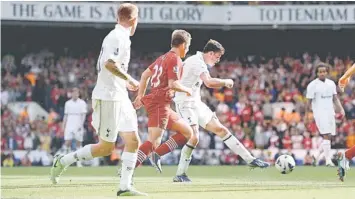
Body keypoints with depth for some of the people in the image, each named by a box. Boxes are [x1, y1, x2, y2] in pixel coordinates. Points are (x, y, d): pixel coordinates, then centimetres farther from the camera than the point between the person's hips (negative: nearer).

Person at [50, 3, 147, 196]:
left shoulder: (118, 36, 15)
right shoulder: (119, 37, -15)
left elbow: (106, 65, 23)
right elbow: (109, 63, -28)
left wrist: (124, 83, 24)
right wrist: (130, 80, -17)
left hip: (120, 97, 10)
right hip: (109, 98, -10)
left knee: (133, 141, 4)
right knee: (106, 147, -5)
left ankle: (125, 186, 4)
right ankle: (63, 161, 6)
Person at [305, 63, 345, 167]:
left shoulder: (331, 83, 11)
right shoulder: (312, 85, -5)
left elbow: (335, 98, 12)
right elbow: (309, 102, -3)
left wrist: (341, 108, -3)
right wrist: (306, 117, -4)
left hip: (330, 113, 6)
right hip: (319, 113, -6)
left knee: (328, 137, 8)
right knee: (327, 136, -16)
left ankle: (317, 156, 26)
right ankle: (328, 160, -16)